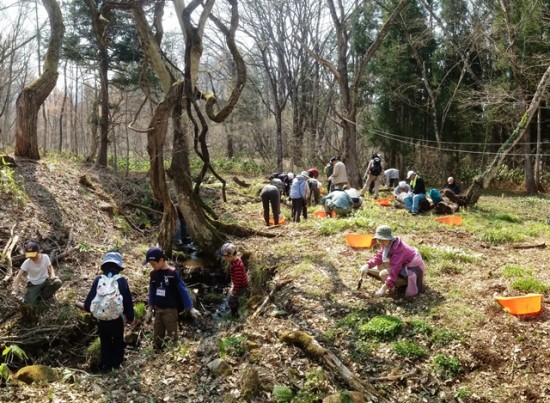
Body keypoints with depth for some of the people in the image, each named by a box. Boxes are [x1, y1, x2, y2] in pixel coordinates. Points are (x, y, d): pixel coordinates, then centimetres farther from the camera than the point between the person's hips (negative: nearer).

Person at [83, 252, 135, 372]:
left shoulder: (98, 280, -9)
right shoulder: (122, 281, -12)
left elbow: (89, 301, -7)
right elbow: (128, 301, -7)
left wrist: (88, 307, 17)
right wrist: (131, 318, 7)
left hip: (101, 320, 1)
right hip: (118, 319, -1)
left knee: (105, 344, 19)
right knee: (118, 343, 20)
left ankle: (105, 368, 25)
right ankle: (117, 367, 23)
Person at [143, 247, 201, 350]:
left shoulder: (172, 273, -14)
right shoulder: (154, 274, 3)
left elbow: (183, 290, -12)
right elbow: (152, 292, 13)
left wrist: (191, 308, -13)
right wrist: (149, 309, 11)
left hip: (170, 310, -6)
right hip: (158, 310, 6)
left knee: (172, 339, -1)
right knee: (157, 339, 13)